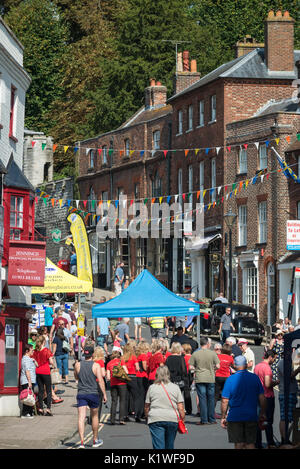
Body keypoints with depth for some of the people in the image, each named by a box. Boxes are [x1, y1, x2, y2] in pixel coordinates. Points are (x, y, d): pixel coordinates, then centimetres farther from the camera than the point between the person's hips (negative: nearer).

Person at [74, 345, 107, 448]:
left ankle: (82, 441, -18)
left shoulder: (78, 365, 1)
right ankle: (95, 440, 29)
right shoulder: (96, 365, -7)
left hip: (81, 394, 1)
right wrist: (104, 394, -7)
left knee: (81, 417, -5)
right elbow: (100, 381, -11)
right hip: (93, 393, -1)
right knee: (94, 416, 17)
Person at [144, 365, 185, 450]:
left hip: (156, 419, -1)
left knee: (158, 446, -6)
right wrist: (182, 421, 10)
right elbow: (180, 407, 3)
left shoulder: (152, 388, 7)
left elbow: (146, 407, 10)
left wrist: (147, 418, 25)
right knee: (169, 446, 14)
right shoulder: (175, 387, 8)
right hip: (173, 419, 1)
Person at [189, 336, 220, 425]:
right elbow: (217, 366, -5)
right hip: (210, 378, 0)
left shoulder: (195, 354, -3)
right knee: (211, 398, 11)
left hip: (199, 379, 0)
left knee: (202, 399, 2)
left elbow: (191, 367, -3)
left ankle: (204, 420, 0)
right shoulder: (212, 353, -4)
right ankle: (211, 419, 15)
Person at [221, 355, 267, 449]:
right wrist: (262, 413, 13)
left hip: (235, 417, -2)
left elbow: (225, 401, -7)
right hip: (251, 416, 2)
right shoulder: (255, 378, -1)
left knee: (239, 444, 4)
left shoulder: (230, 379, -7)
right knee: (250, 443, 9)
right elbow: (262, 398, 1)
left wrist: (223, 417, 1)